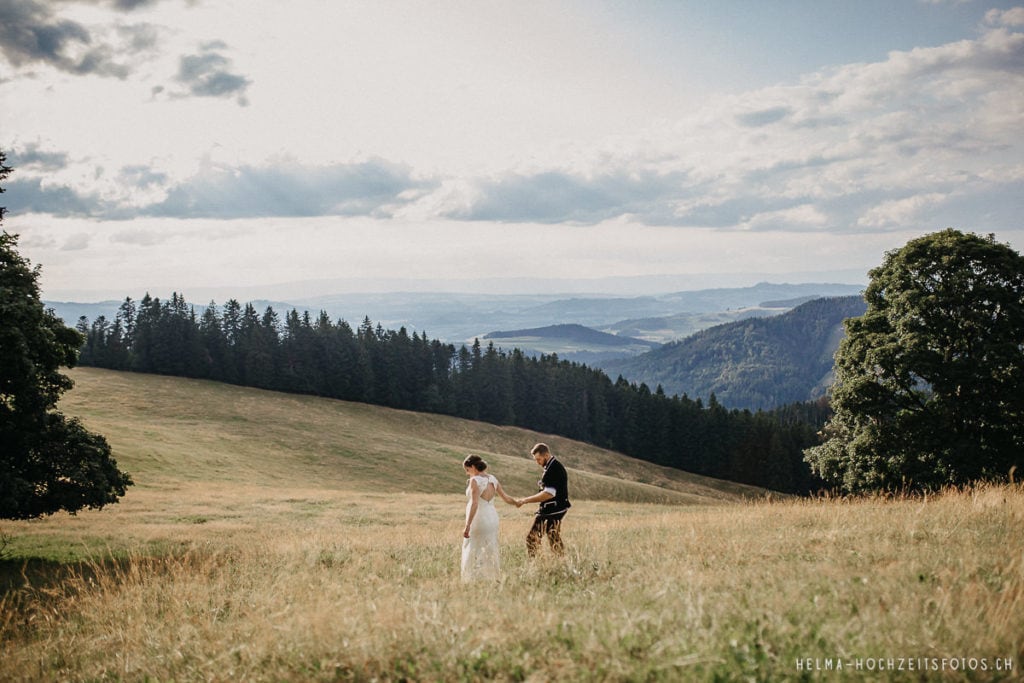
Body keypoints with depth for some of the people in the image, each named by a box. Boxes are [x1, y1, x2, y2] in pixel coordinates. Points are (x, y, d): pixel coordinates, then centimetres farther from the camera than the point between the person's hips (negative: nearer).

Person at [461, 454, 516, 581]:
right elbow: (506, 497, 12)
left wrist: (467, 526, -27)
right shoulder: (492, 479, 6)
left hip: (478, 520, -7)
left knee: (473, 554, 1)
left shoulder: (474, 480, -15)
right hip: (492, 518, 7)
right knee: (490, 552, 13)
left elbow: (474, 504, -24)